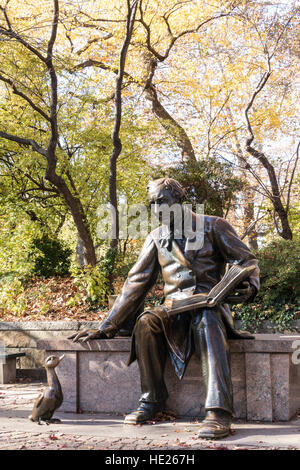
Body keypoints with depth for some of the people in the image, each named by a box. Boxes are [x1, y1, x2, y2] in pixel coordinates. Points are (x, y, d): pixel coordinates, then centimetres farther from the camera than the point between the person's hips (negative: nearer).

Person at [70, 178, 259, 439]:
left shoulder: (212, 226, 4)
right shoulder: (156, 238, 13)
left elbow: (246, 261, 5)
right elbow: (136, 283, 11)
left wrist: (248, 286, -19)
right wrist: (107, 327, 5)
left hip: (210, 305, -3)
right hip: (174, 310, 3)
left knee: (206, 322, -39)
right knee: (146, 322, -30)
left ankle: (219, 410, -44)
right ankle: (151, 400, -18)